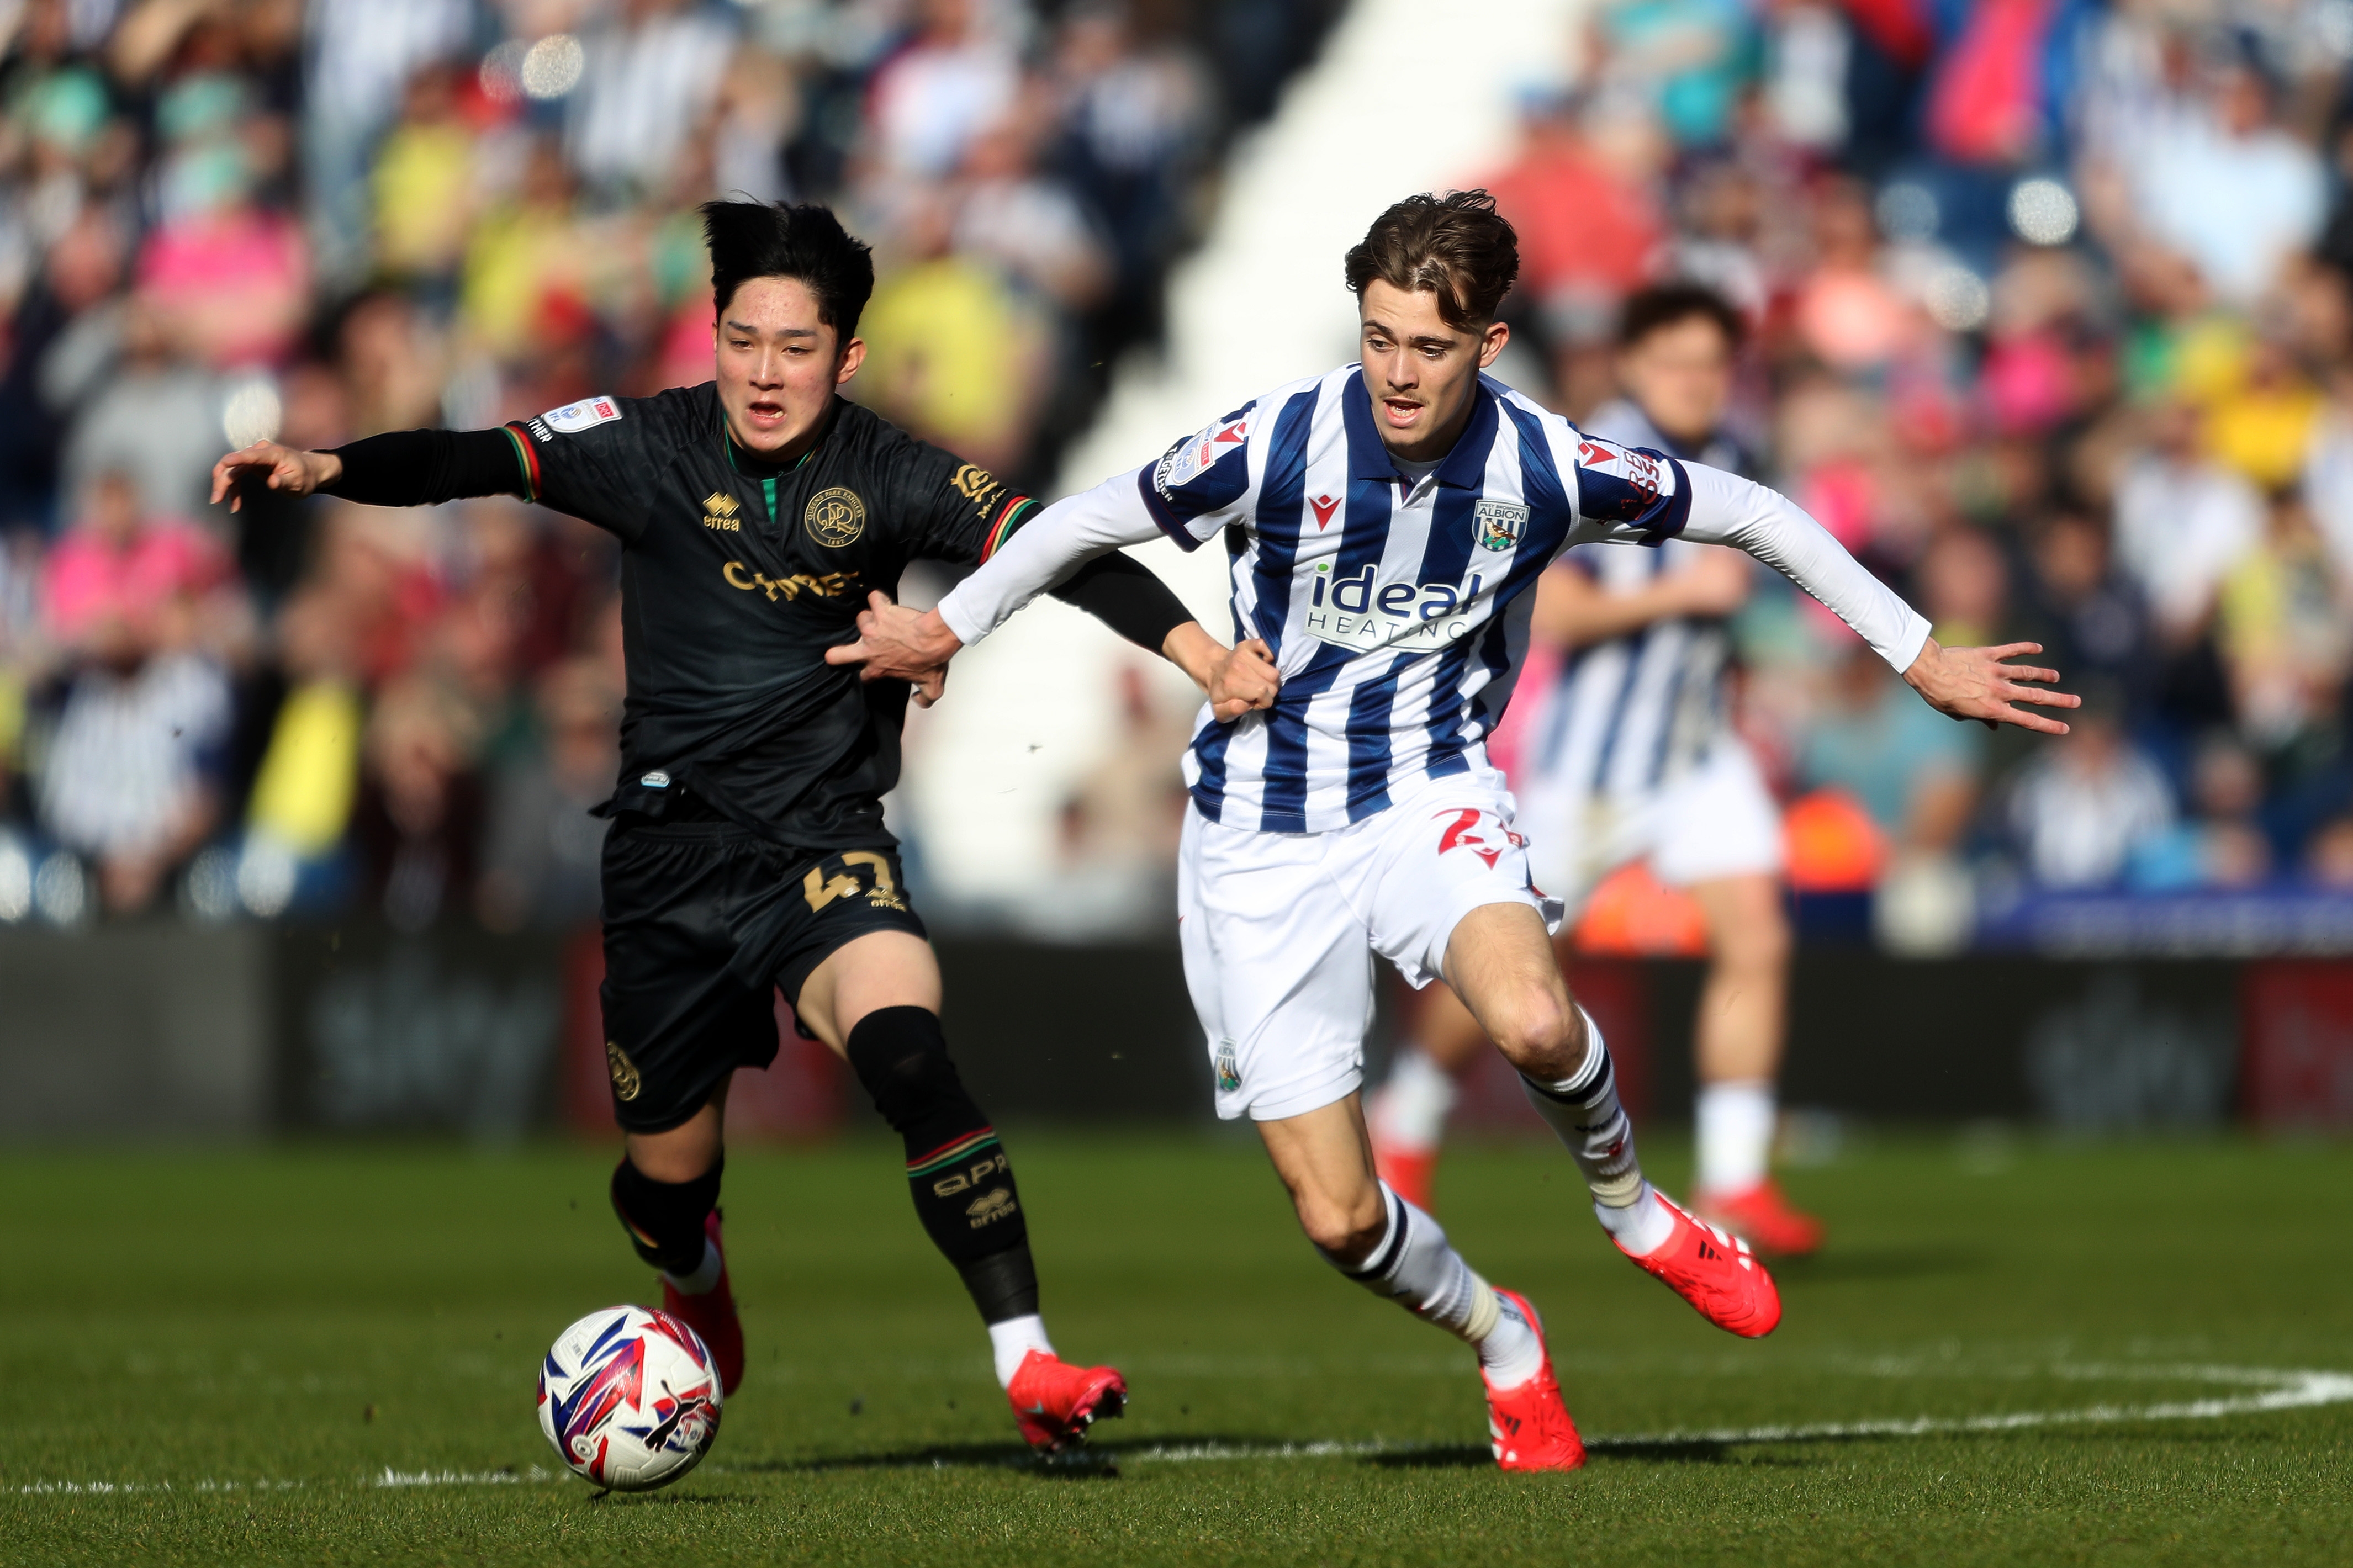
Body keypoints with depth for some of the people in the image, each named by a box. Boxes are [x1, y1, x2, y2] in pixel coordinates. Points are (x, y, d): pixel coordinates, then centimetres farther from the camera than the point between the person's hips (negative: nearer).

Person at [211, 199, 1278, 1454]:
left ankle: (1025, 1362, -29)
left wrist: (1199, 651, -26)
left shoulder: (890, 479, -5)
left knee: (905, 1051, -30)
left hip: (828, 844, -1)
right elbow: (480, 460, -14)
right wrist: (326, 469, -30)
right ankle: (700, 1303, 48)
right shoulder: (653, 447, -5)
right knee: (669, 1178, 10)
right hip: (670, 854, 1)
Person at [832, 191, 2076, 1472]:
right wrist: (947, 628, 12)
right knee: (1338, 1221, -5)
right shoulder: (1275, 444, -15)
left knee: (1533, 1023, -34)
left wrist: (1921, 658, 5)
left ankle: (1626, 1201, 1)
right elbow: (1096, 520, 2)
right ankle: (1498, 1341, 28)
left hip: (1428, 795, 0)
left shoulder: (1544, 466, -12)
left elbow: (1755, 517, 2)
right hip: (1264, 833, 0)